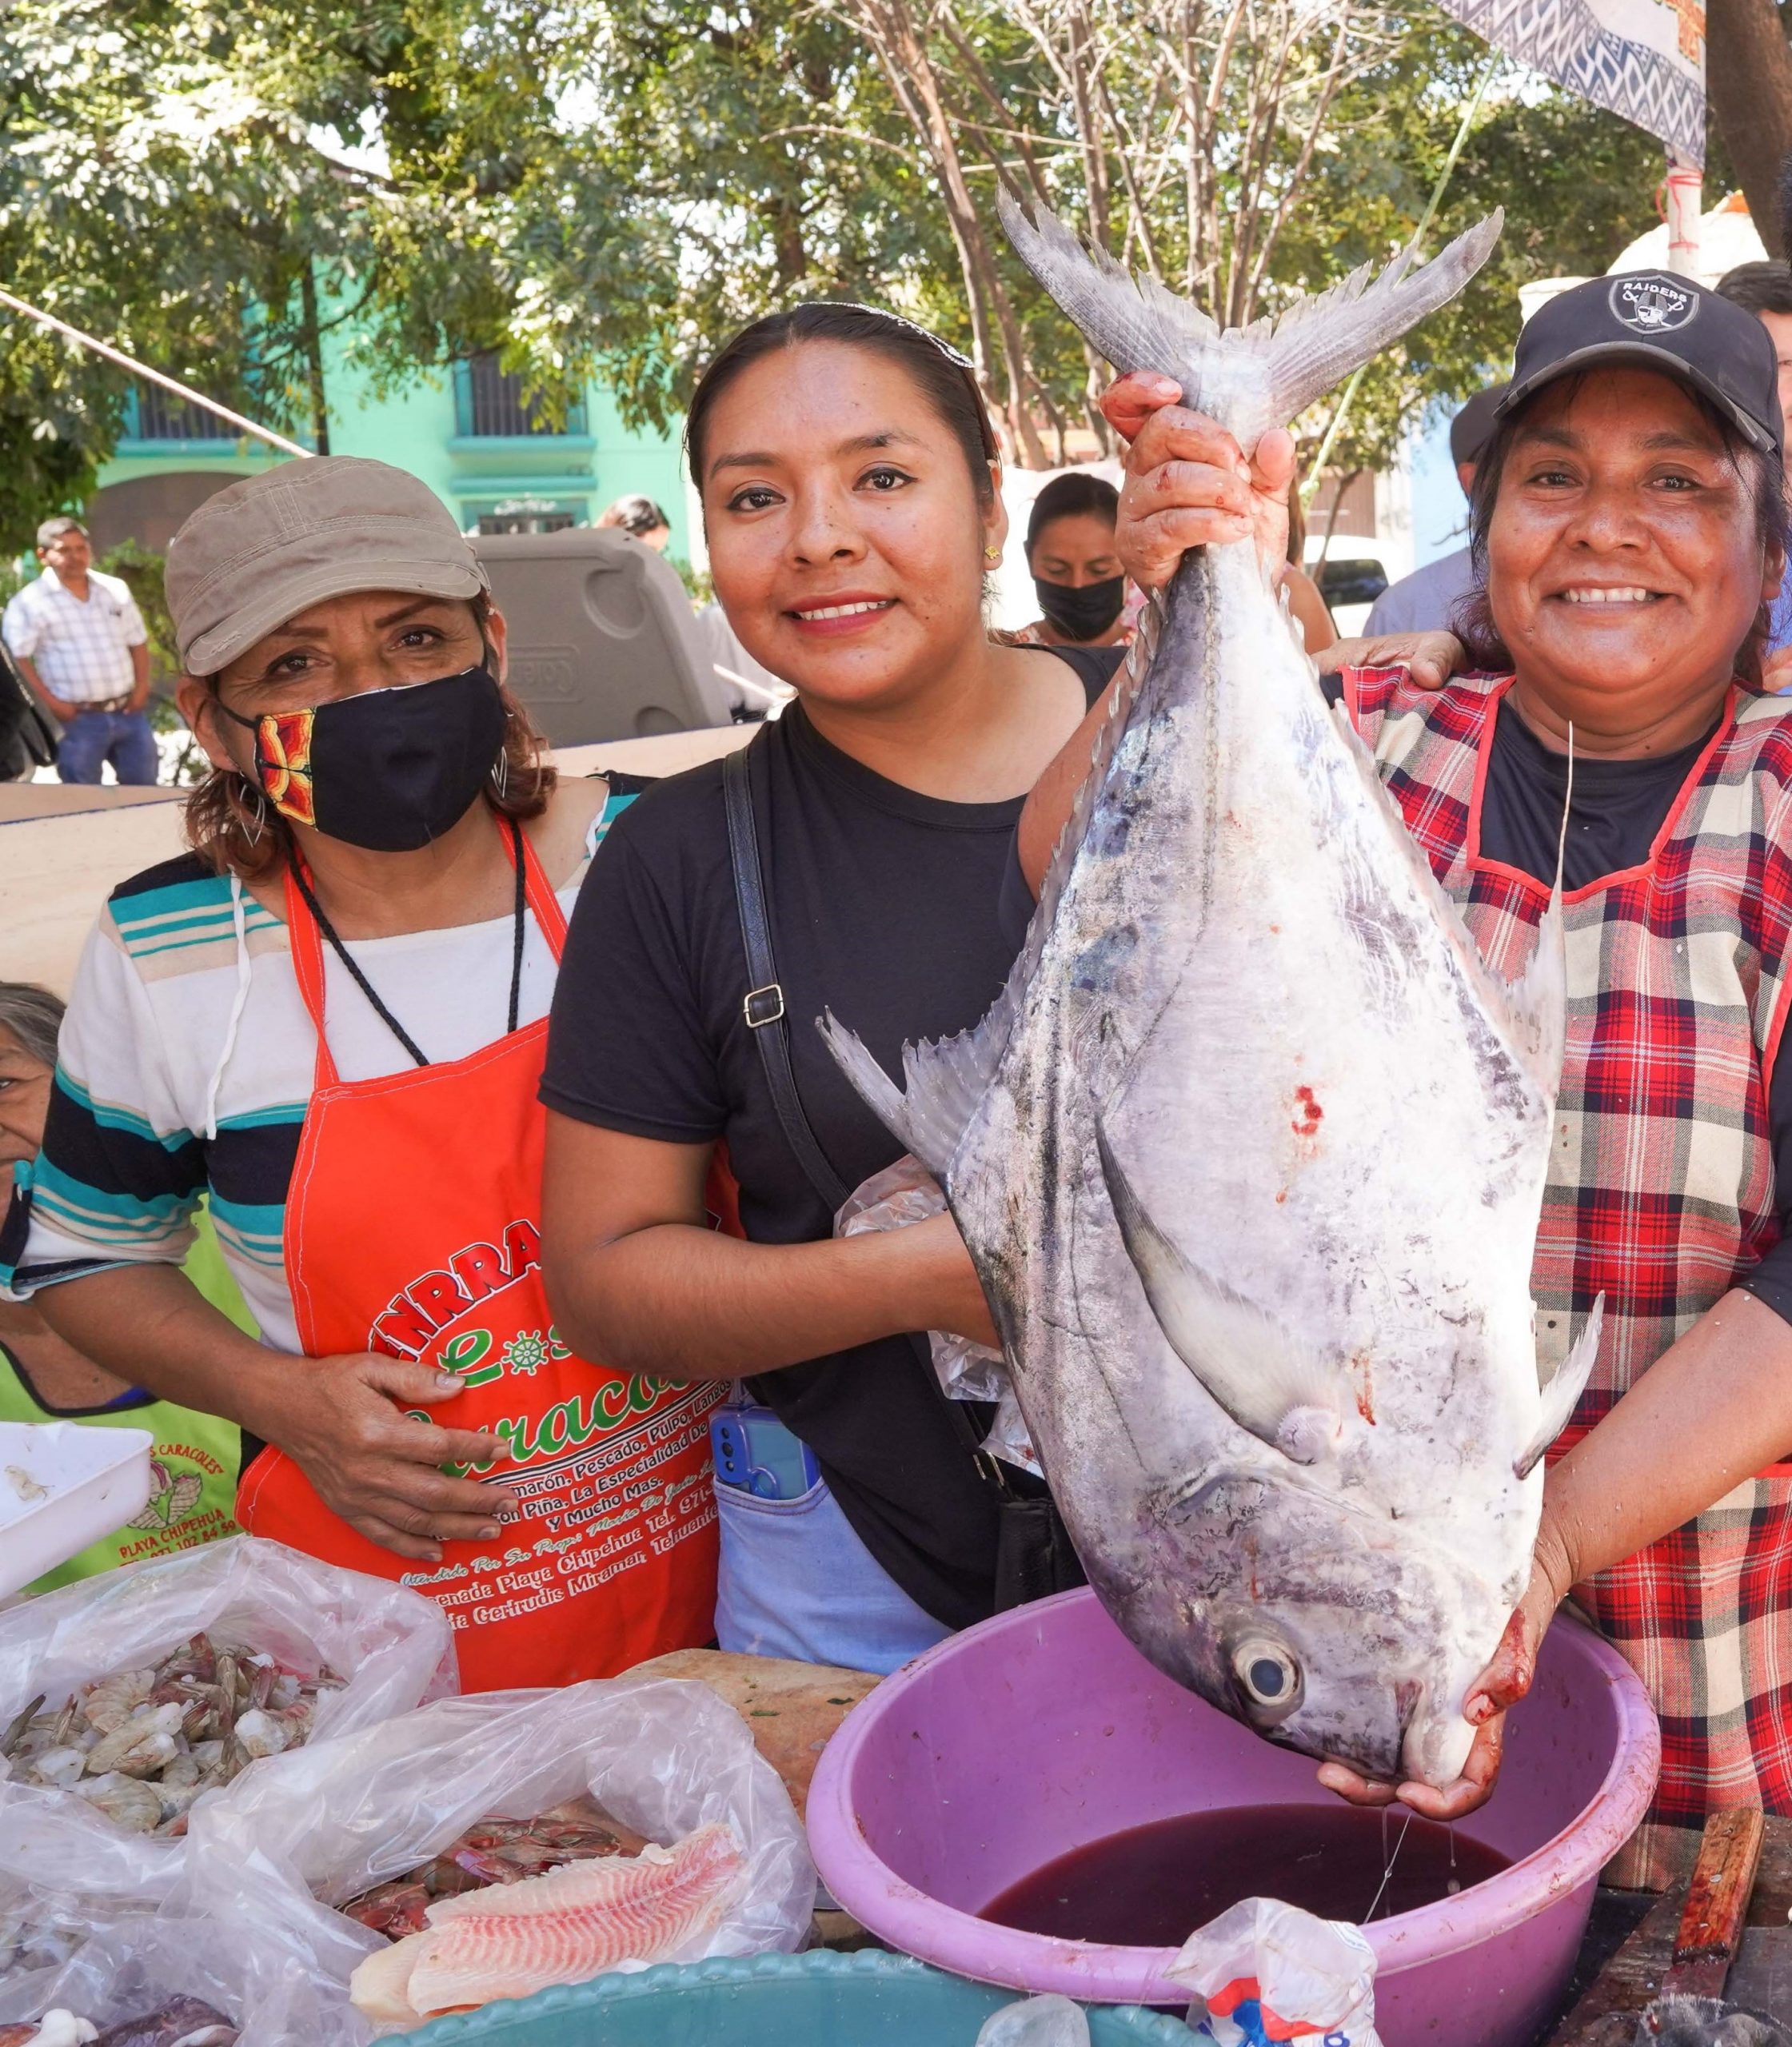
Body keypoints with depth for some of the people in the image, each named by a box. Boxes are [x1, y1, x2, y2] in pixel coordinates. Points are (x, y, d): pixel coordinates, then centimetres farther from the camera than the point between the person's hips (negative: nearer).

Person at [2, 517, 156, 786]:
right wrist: (50, 701, -16)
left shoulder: (116, 590, 9)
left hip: (128, 712, 4)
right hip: (80, 720, -4)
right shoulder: (30, 602, -7)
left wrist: (141, 688, 2)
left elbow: (138, 642, 16)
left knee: (144, 790, 12)